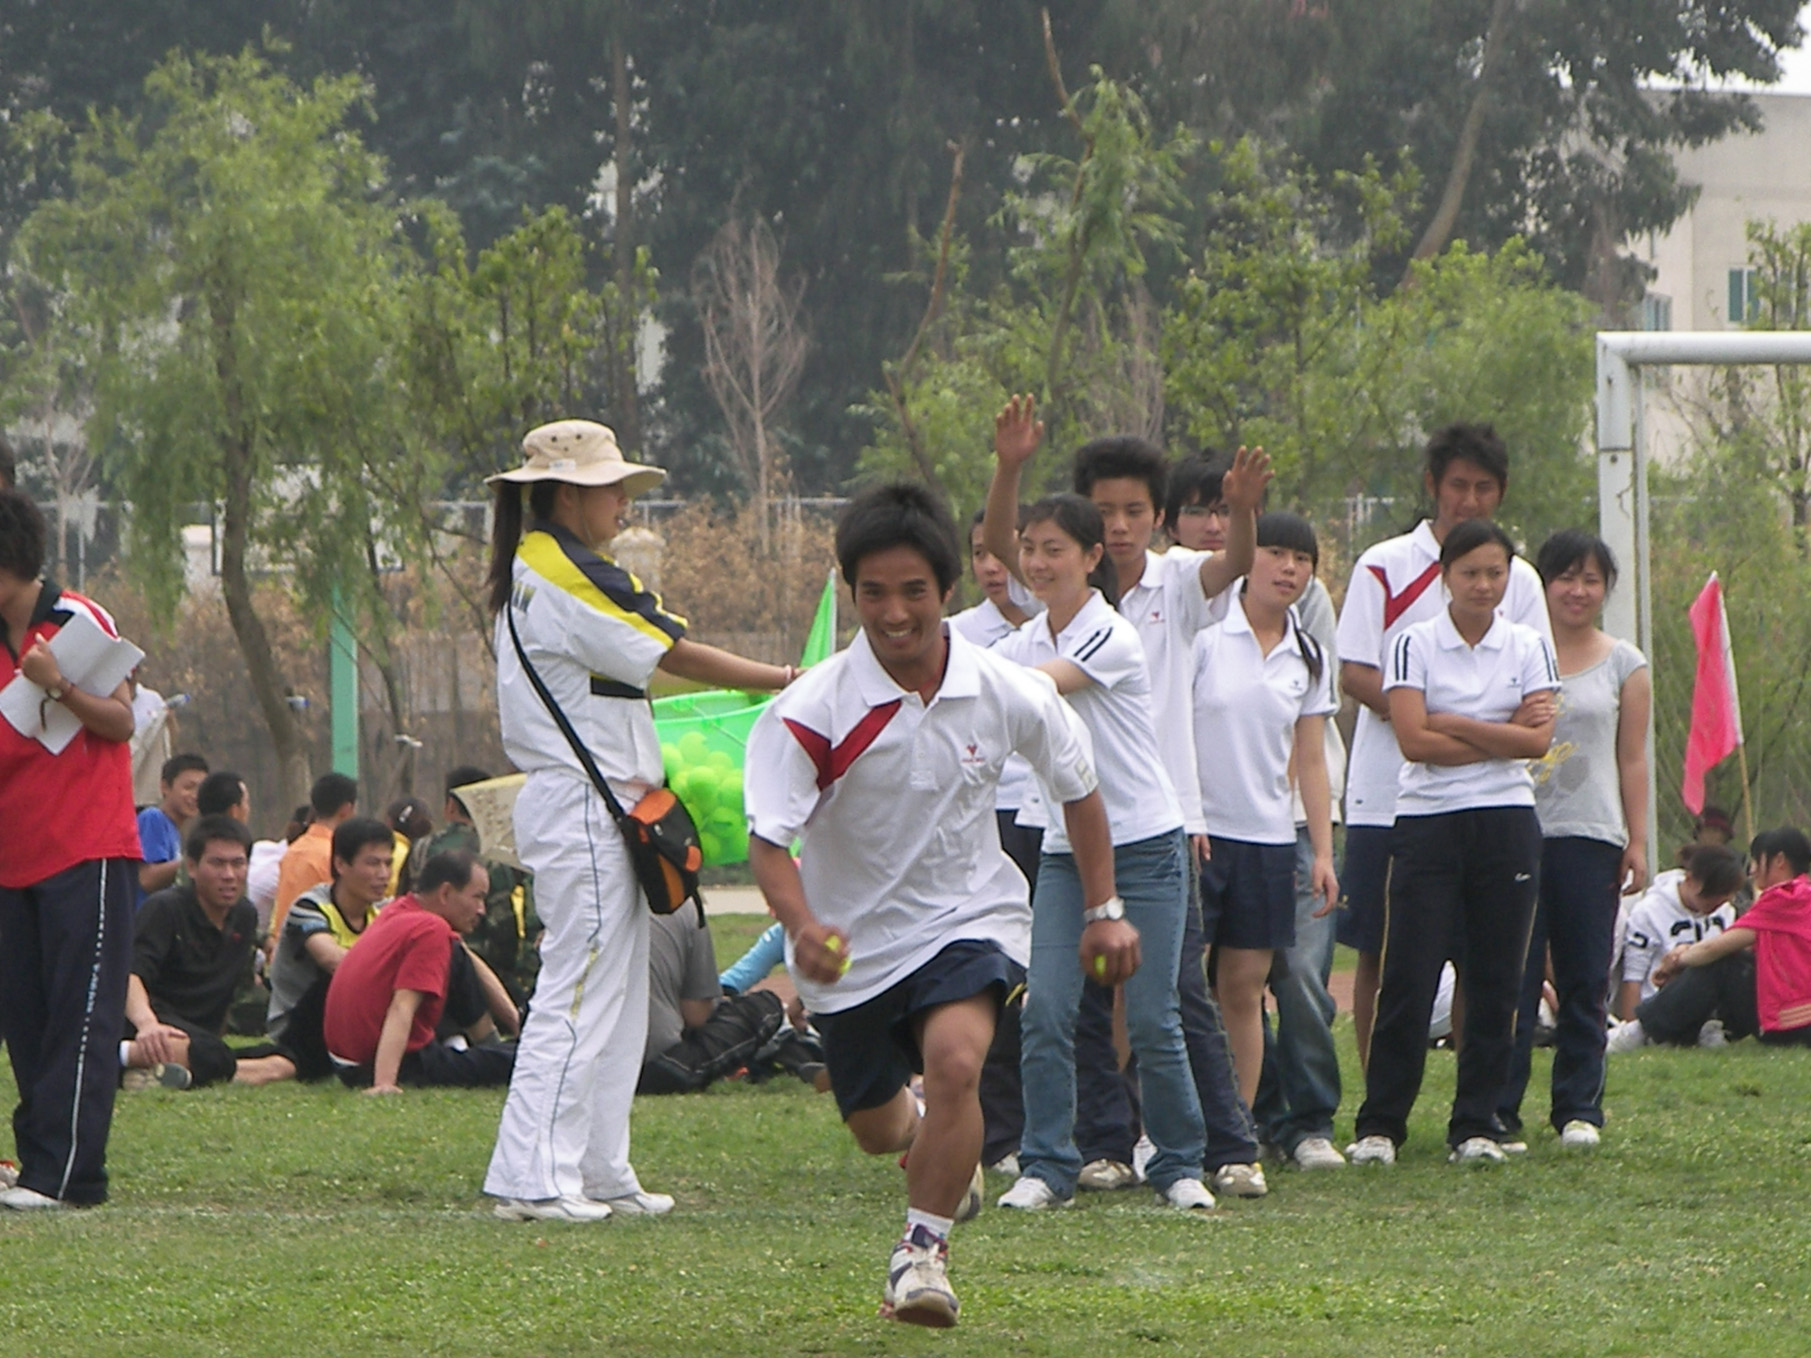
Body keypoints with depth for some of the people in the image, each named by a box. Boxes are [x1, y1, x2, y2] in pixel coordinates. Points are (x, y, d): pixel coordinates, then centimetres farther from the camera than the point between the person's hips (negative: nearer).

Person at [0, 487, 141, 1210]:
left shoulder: (77, 621, -5)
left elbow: (122, 722, -9)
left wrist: (60, 688, -22)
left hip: (87, 855, -7)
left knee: (80, 1015, -9)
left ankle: (66, 1173, -13)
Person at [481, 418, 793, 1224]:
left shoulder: (529, 571, 18)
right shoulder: (567, 576, -14)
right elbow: (673, 656, -14)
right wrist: (785, 680, -8)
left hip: (592, 809, 11)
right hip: (585, 808, -11)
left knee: (616, 997, 13)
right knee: (579, 990, -10)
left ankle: (600, 1173, 15)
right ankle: (534, 1179, -12)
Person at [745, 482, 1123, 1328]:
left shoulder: (1008, 695, -14)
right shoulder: (812, 712, -21)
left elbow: (1077, 790, 5)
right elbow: (769, 841, -25)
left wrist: (1103, 910, 5)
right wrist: (802, 925, -44)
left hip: (968, 917, -1)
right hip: (851, 940, 1)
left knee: (954, 1061, -28)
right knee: (877, 1128, 14)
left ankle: (923, 1250, -12)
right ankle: (942, 1149, 53)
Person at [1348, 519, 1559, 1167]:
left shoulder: (1528, 647, 7)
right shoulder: (1415, 645, 0)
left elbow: (1538, 741, -5)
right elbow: (1414, 739, -11)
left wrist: (1453, 725, -10)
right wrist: (1501, 735, -9)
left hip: (1506, 823, 2)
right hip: (1428, 820, -2)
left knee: (1495, 981, 3)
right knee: (1408, 980, -6)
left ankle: (1476, 1124, 10)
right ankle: (1379, 1125, 0)